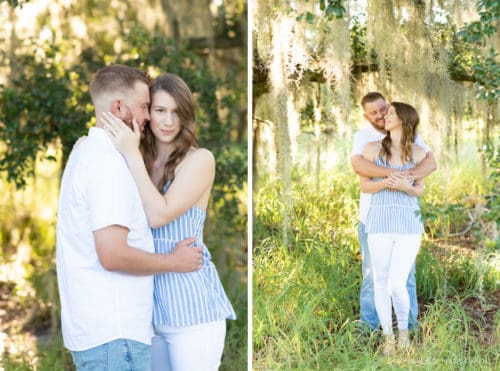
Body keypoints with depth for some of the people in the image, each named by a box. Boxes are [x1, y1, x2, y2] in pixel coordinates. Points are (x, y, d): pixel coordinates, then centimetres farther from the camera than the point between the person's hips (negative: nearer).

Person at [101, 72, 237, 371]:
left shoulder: (200, 159, -8)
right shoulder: (143, 163, 9)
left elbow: (159, 215, -18)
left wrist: (132, 155, -16)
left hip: (188, 300, -6)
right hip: (149, 297, 6)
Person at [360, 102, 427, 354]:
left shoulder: (418, 153, 1)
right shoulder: (372, 148, -1)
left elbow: (419, 191, 7)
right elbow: (364, 186, 1)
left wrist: (405, 186, -17)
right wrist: (385, 182, -20)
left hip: (409, 224, -1)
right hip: (380, 222, 1)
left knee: (397, 285, -8)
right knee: (381, 283, 5)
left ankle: (403, 329, 21)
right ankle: (388, 337, 25)